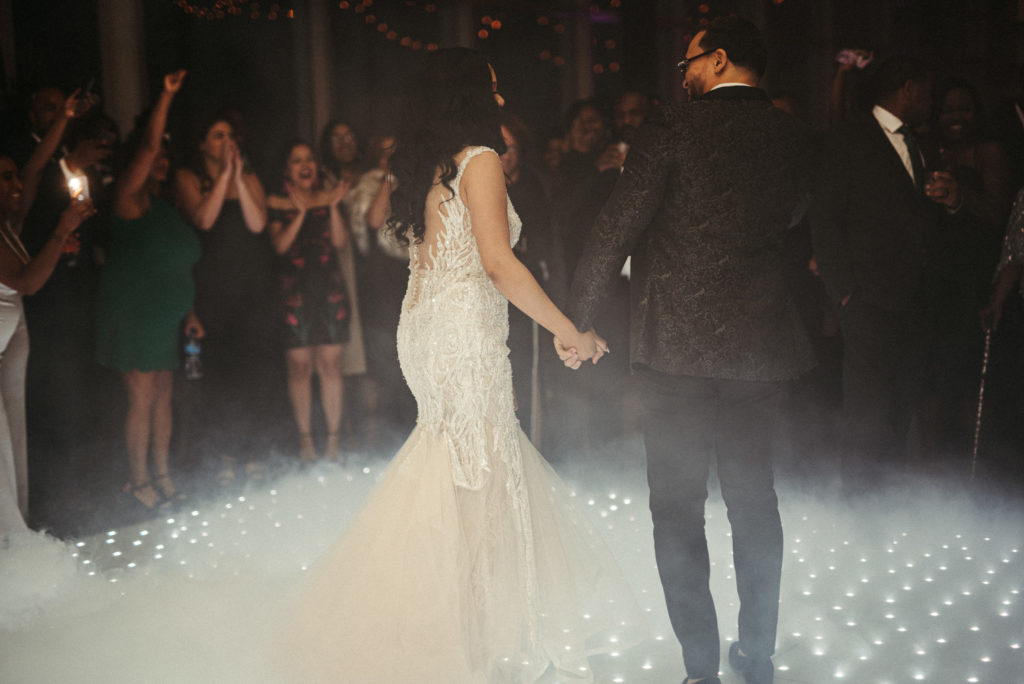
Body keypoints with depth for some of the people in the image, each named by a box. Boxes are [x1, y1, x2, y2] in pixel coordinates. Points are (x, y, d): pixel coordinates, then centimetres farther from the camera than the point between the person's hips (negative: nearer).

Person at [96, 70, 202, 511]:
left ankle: (161, 475, 21)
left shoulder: (164, 208, 14)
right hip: (132, 317, -8)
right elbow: (146, 147, -23)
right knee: (142, 398, -4)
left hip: (164, 317, 8)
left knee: (163, 397, 11)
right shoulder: (130, 198, -9)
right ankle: (138, 481, 7)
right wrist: (167, 97, -27)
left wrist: (188, 311, 15)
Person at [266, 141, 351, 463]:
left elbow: (340, 241, 1)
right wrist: (300, 212, -16)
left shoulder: (328, 200, 11)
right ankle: (305, 439, 9)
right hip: (295, 290, -2)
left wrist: (334, 207, -11)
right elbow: (279, 244, -7)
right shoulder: (277, 204, 5)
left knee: (330, 364, 0)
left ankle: (333, 437, 8)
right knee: (300, 366, 0)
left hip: (329, 288, 2)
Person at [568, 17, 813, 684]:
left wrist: (576, 320, -3)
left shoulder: (674, 127, -10)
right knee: (755, 497, 17)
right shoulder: (792, 135, 5)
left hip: (677, 345, -5)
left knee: (678, 508, 5)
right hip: (762, 344, 5)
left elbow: (616, 229, -11)